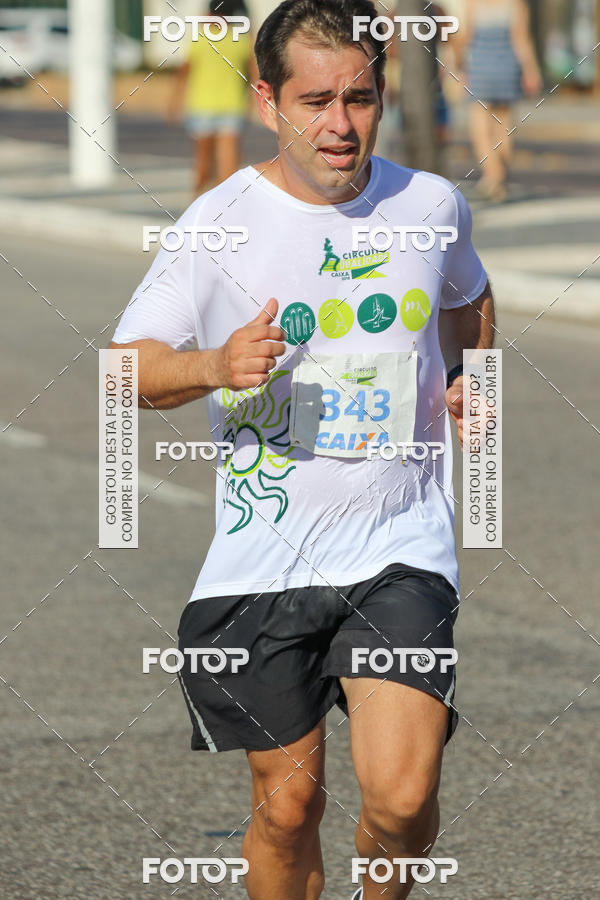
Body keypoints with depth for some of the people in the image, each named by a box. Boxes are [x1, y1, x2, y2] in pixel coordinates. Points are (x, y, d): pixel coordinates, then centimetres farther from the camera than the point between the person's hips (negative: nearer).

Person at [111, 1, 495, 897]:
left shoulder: (433, 205, 4)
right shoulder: (217, 223, -5)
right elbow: (127, 363, -3)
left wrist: (473, 376, 8)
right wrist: (215, 367, -22)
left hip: (402, 549, 1)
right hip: (265, 556, -1)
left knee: (401, 798, -14)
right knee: (288, 802, 6)